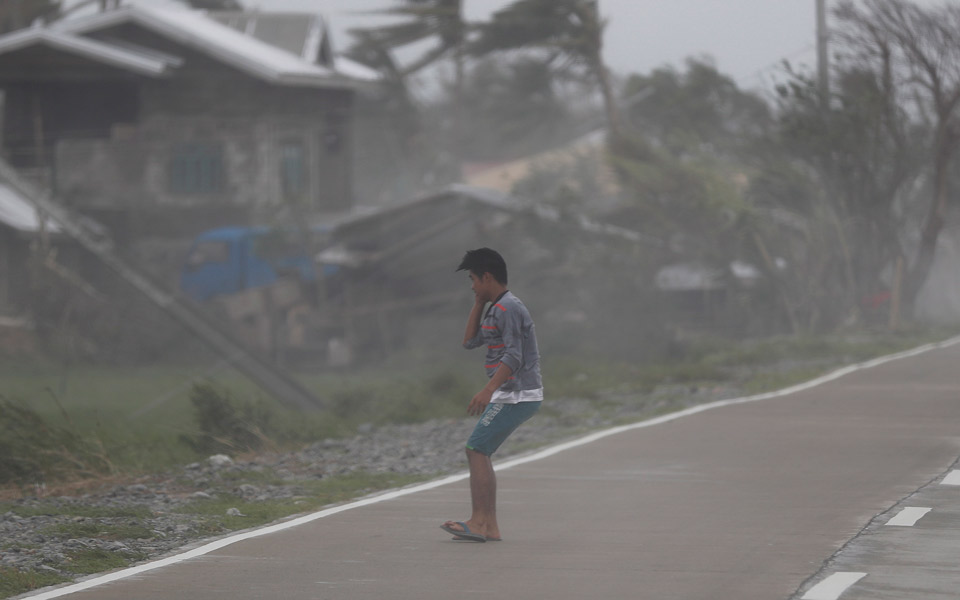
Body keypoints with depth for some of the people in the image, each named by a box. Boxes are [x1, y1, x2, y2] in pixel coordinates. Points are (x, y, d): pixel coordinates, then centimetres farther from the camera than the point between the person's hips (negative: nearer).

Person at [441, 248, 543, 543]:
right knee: (479, 453, 10)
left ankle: (478, 522, -15)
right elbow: (470, 341, 22)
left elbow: (513, 357, -23)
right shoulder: (496, 309, 18)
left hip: (518, 395, -10)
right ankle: (489, 526, 8)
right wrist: (479, 303, 15)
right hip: (510, 396, 10)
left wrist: (487, 391, -32)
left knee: (476, 450, -13)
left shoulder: (508, 308, -15)